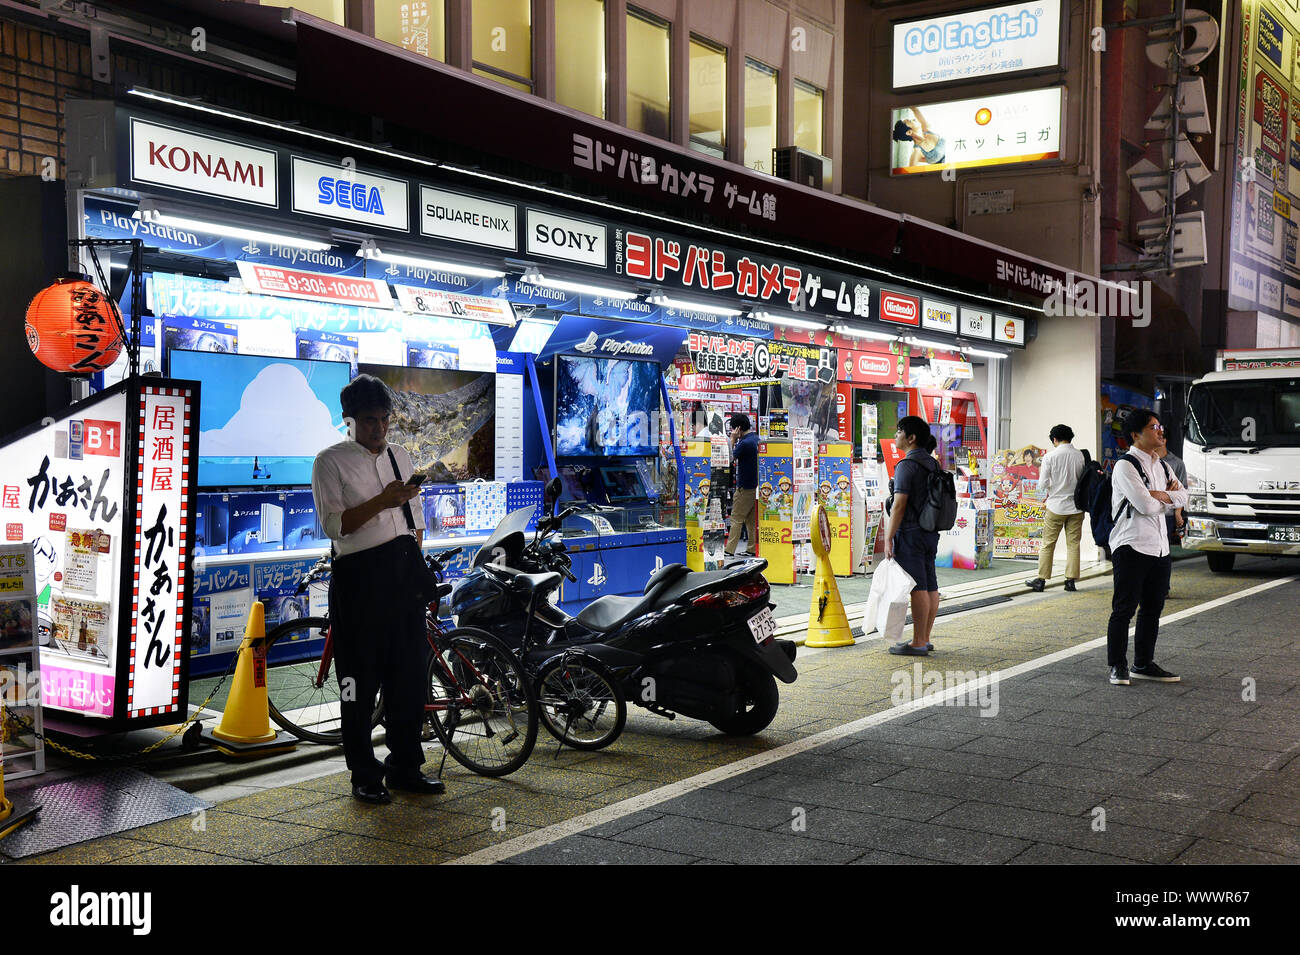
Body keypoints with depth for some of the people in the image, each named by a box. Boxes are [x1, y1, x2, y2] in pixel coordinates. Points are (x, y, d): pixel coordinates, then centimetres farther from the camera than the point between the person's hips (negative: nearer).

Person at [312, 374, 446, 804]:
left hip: (404, 572, 5)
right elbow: (333, 524, -11)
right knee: (360, 679, 0)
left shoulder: (400, 456, 17)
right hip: (359, 575, -5)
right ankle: (364, 775, 12)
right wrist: (381, 502, -21)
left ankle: (405, 765, 20)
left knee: (409, 672, 7)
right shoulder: (331, 461, -1)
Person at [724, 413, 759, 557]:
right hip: (755, 485, 9)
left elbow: (732, 458, -8)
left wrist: (732, 440, -2)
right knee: (752, 519, 13)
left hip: (745, 487, -9)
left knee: (736, 519, -4)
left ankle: (729, 550, -3)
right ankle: (753, 549, 15)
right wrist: (735, 440, 9)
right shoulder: (756, 439, 7)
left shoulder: (744, 443, -21)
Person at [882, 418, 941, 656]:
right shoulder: (931, 464, 12)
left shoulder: (907, 465, -15)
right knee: (930, 586, 10)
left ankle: (917, 644, -4)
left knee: (917, 587, -7)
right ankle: (925, 640, 17)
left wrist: (888, 538, -15)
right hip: (930, 532, 9)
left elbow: (899, 505, -18)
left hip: (910, 532, -9)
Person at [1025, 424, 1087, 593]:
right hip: (1076, 506, 2)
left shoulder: (1050, 456, -8)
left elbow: (1042, 484, -7)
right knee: (1073, 544, 8)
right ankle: (1071, 580, 7)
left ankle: (1041, 580, 8)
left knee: (1047, 544, 6)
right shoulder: (1081, 456, -1)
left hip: (1056, 506, -2)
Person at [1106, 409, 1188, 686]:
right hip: (1132, 546, -8)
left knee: (1153, 607, 12)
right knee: (1124, 608, -3)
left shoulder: (1161, 466, 16)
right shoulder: (1125, 466, -10)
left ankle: (1143, 664, 22)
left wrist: (1158, 495, -11)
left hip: (1159, 546, 8)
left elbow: (1183, 497, 7)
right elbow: (1145, 505, -19)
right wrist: (1168, 498, 0)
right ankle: (1117, 666, 6)